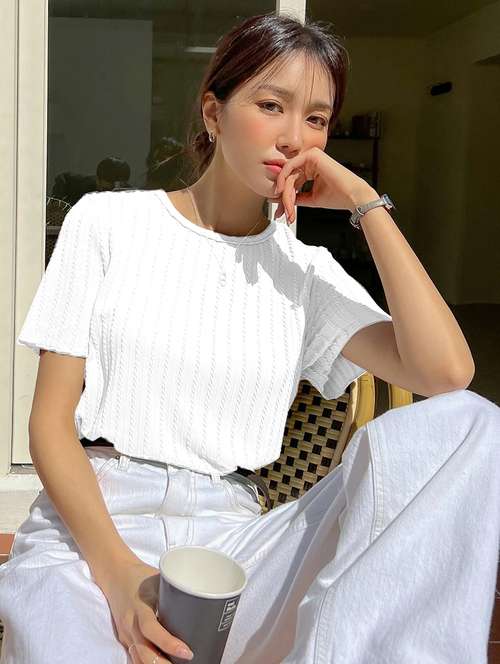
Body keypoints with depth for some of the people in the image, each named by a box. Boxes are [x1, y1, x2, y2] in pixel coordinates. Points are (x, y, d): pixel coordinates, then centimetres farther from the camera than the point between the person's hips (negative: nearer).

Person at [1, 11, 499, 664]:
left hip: (230, 531, 5)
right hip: (89, 523, -4)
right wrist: (119, 571, -17)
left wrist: (366, 203, -4)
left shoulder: (306, 271, 10)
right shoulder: (108, 221, 5)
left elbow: (447, 372, -7)